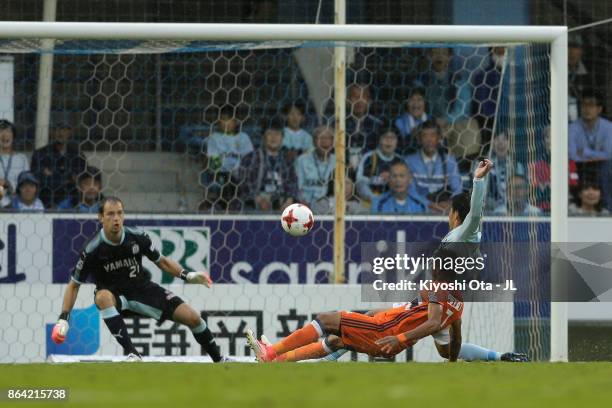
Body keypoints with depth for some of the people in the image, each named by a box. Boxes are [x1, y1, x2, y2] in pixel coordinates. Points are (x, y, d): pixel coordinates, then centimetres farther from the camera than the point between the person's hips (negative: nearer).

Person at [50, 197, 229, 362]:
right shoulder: (93, 249, -19)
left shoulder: (137, 237, -12)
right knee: (103, 297, -41)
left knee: (193, 318, -8)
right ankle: (130, 352, -39)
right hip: (114, 294, -3)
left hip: (141, 288, 3)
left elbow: (161, 261, 6)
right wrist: (63, 318, -16)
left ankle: (219, 360, 16)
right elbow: (74, 285, -9)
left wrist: (187, 276, -6)